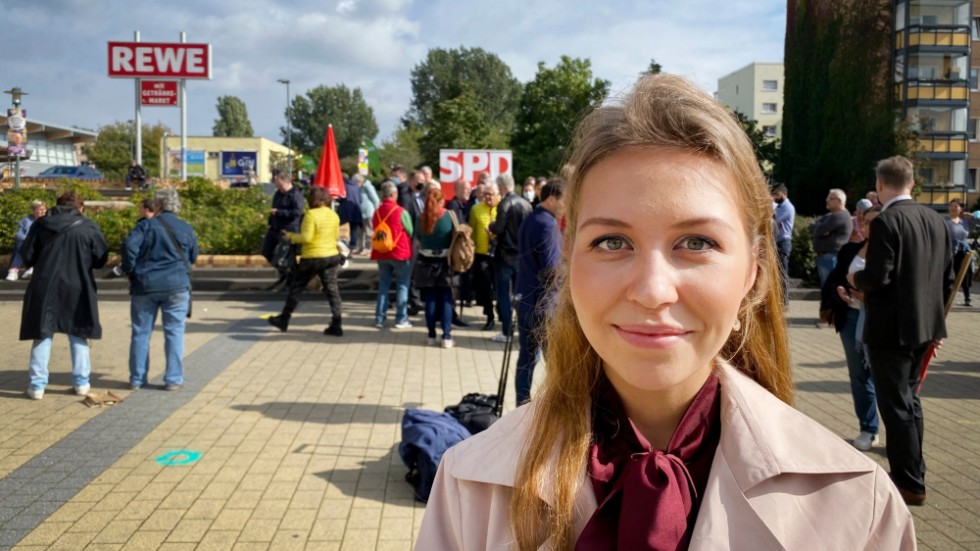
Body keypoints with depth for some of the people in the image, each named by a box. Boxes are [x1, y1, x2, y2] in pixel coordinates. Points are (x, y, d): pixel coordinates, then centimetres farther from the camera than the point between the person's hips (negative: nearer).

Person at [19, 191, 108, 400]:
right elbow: (101, 259, -2)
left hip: (44, 288, 1)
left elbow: (26, 256, 3)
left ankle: (37, 385, 9)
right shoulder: (89, 227, -4)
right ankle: (81, 382, 15)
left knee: (42, 335, 9)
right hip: (77, 289, -1)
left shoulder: (40, 224, 1)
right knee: (78, 334, 12)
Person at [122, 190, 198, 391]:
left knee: (141, 332, 9)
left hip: (145, 286, 0)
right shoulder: (186, 229, 6)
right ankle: (173, 379, 3)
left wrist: (130, 270, -3)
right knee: (174, 332, 4)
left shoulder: (146, 225, -2)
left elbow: (129, 245, -15)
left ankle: (137, 378, 15)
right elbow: (193, 257, 16)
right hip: (176, 286, 1)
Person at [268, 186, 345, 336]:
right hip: (331, 256, 5)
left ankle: (284, 320, 23)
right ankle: (337, 325, -2)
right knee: (332, 289, 4)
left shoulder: (311, 215, -15)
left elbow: (306, 237, -20)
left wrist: (290, 236, -6)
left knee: (296, 288, 11)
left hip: (312, 257, -5)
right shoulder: (334, 215, 4)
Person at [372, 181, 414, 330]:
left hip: (381, 253, 5)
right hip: (400, 253, -4)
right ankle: (401, 319, 3)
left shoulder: (377, 212, 0)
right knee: (402, 286, 4)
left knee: (383, 286, 12)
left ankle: (379, 319, 12)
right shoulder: (401, 212, -13)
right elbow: (411, 232, -2)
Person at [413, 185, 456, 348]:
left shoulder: (421, 217, -2)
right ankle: (447, 336, 1)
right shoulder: (449, 215, -7)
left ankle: (432, 336, 11)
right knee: (446, 299, 3)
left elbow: (418, 240, 2)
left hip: (426, 261, 2)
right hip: (444, 261, -1)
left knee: (430, 299, 7)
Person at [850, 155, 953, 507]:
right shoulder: (936, 220, 6)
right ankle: (911, 472, 29)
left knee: (896, 405, 1)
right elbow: (947, 274, 10)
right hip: (924, 325, 8)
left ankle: (910, 484, 8)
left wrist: (854, 280, -2)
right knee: (909, 399, 19)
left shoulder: (886, 221, -17)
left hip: (891, 328, -8)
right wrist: (932, 312, 20)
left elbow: (877, 276, -23)